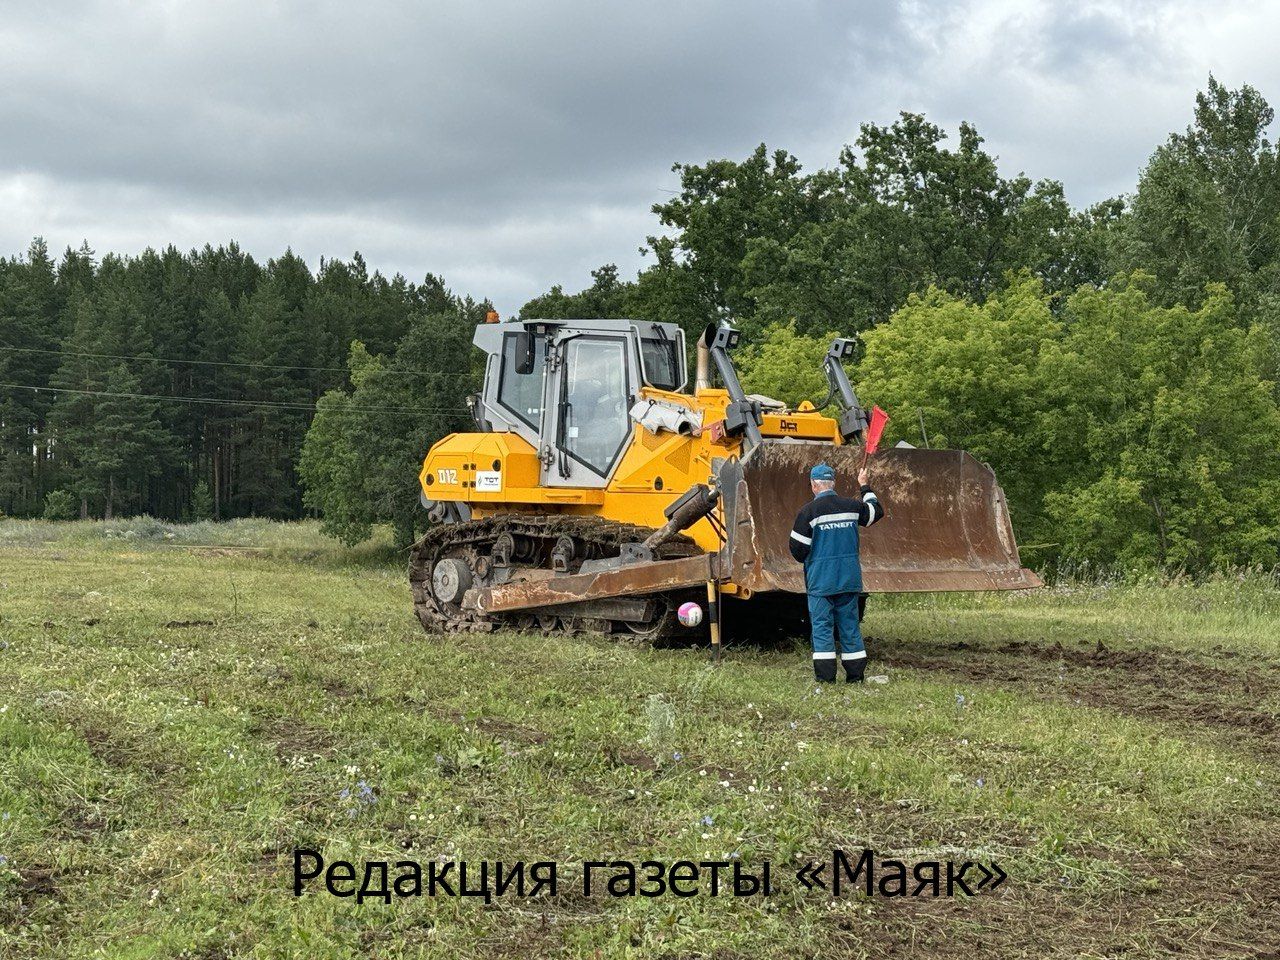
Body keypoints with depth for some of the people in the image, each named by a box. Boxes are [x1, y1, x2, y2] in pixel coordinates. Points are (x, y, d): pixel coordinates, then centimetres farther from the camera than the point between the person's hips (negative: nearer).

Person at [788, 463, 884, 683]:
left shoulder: (808, 511, -10)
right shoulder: (851, 506, 3)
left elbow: (797, 548, -8)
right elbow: (877, 511, 23)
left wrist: (808, 561, 14)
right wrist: (865, 487, 36)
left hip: (820, 580, -4)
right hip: (849, 580, 4)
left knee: (822, 626, 0)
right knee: (849, 625, 11)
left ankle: (826, 678, -3)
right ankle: (855, 675, 13)